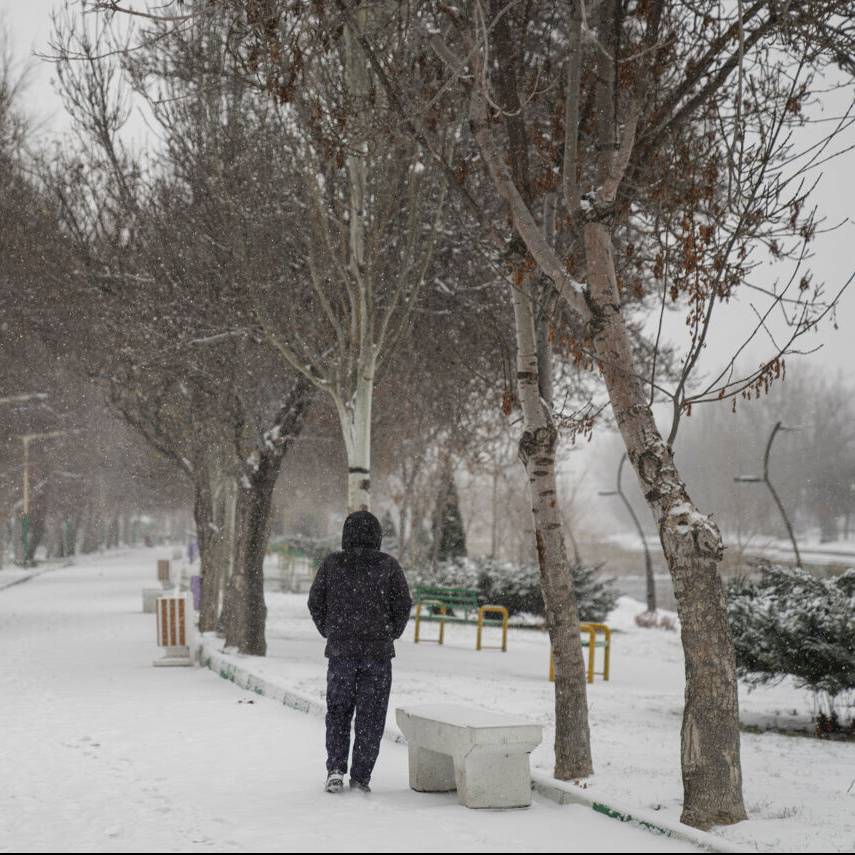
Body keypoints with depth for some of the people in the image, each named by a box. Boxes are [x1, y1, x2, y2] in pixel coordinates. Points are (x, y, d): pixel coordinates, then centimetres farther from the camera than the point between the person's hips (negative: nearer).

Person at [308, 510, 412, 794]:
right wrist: (391, 634, 11)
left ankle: (335, 769, 0)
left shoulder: (332, 564, -1)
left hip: (341, 649, 1)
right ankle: (360, 778, 6)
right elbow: (403, 603, -4)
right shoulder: (388, 565, -3)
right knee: (370, 716, 7)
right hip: (378, 651, -1)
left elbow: (316, 602, 1)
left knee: (338, 710, 14)